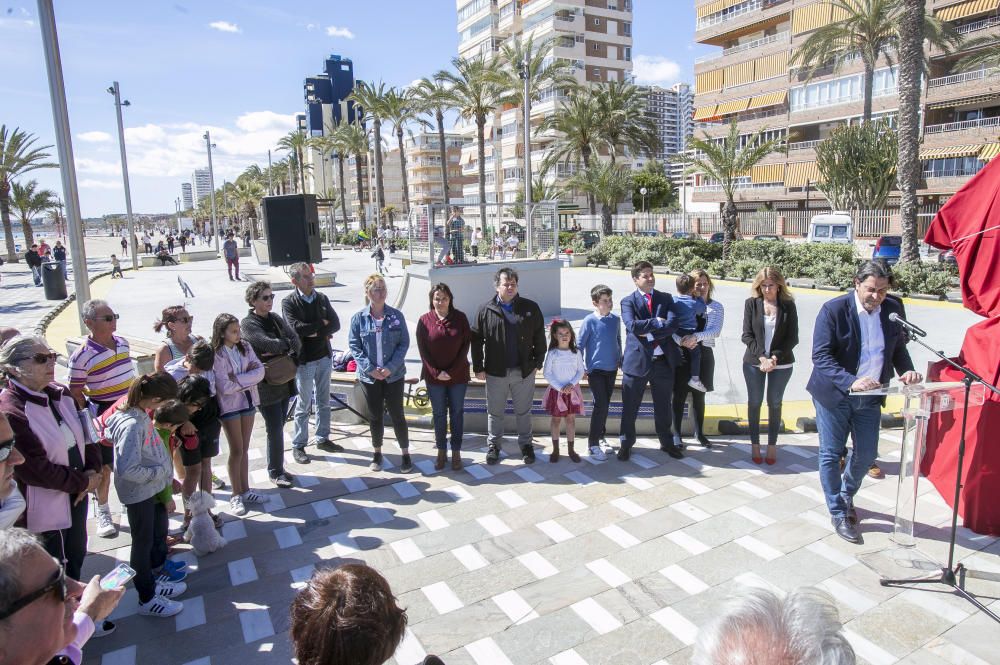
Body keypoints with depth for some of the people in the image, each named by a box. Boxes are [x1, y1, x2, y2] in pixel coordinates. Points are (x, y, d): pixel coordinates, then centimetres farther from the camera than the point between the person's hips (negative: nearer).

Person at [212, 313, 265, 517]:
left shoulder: (245, 347, 1)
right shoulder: (217, 355, -15)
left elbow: (260, 371, -8)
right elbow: (225, 387, -20)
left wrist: (237, 378, -18)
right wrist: (248, 377, -10)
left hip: (248, 402, 5)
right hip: (229, 406, -5)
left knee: (244, 449, 13)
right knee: (237, 451, 2)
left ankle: (245, 490, 24)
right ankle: (236, 495, 16)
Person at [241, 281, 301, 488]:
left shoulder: (276, 319, 10)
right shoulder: (248, 324, -10)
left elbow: (296, 341, 2)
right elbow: (268, 344, -23)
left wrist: (278, 349, -15)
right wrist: (287, 344, -6)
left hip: (284, 381, 6)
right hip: (266, 385, -6)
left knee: (278, 428, 14)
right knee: (275, 429, -1)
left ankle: (277, 468, 26)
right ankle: (275, 472, 14)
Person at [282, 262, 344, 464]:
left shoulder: (322, 298, 4)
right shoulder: (289, 302, -10)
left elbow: (335, 324, -2)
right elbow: (297, 328, -23)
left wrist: (314, 332, -15)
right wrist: (321, 324, -12)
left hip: (324, 357, 5)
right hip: (304, 360, -5)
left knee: (324, 402, 15)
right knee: (304, 405, 4)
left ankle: (322, 439, 29)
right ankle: (298, 445, 17)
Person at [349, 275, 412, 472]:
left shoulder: (396, 316, -5)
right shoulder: (359, 318, -5)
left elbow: (404, 343, -4)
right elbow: (354, 346, -4)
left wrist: (391, 367, -14)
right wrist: (369, 368, -14)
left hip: (394, 375, -1)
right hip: (369, 376, 1)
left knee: (397, 415, 5)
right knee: (375, 416, 14)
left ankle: (405, 454, 19)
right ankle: (377, 453, 31)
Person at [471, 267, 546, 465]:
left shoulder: (530, 308, -1)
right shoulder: (486, 310, -3)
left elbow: (539, 337, 4)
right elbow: (476, 340, 0)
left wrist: (538, 362, 1)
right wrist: (478, 367, -2)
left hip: (524, 371, 0)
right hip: (496, 372, 0)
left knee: (523, 411, 14)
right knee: (495, 412, 13)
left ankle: (525, 444, 31)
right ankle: (493, 445, 30)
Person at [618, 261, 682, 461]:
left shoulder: (665, 298, 8)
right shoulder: (628, 301, -1)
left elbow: (673, 324, -8)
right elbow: (633, 326, -18)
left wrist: (650, 334, -16)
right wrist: (656, 322, -13)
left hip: (663, 361, 3)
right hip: (637, 360, -2)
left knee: (663, 406, 16)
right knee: (630, 407, 6)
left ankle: (666, 442, 34)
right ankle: (626, 443, 25)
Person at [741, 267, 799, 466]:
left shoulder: (788, 306, -3)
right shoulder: (751, 303, -3)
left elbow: (792, 338, -3)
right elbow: (747, 335, -5)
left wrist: (775, 357, -16)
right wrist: (762, 357, -16)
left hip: (781, 364, 0)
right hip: (754, 362, 0)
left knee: (775, 403, 8)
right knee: (754, 402, 7)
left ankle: (772, 444, 20)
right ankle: (755, 444, 19)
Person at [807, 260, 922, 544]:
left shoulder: (892, 310, -1)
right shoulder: (834, 309, -16)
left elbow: (898, 348, 13)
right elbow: (821, 356, -20)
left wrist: (907, 371, -8)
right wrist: (851, 382, -32)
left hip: (870, 396, 5)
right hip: (834, 395, -4)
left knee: (866, 454, 14)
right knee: (831, 455, 5)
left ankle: (846, 495, 42)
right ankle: (838, 513, 22)